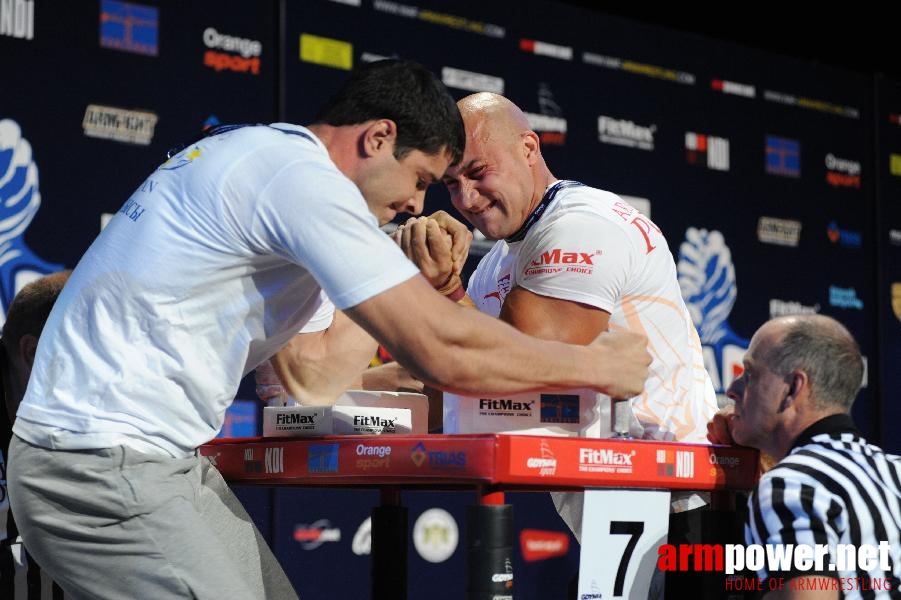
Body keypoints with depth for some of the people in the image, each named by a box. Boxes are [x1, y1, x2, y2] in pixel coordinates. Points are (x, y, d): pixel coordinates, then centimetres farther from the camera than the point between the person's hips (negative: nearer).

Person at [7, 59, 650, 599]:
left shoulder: (258, 156, 17)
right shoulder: (302, 175, -15)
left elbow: (318, 360, 22)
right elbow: (444, 350, -19)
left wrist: (419, 284, 16)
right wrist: (598, 365, -7)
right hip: (112, 469, -10)